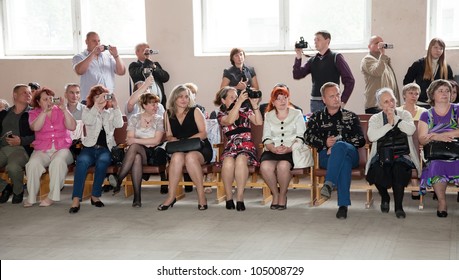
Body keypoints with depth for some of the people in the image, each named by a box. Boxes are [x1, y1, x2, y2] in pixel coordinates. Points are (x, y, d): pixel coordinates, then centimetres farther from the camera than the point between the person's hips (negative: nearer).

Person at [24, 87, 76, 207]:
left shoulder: (61, 111, 13)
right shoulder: (34, 113, 13)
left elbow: (72, 127, -3)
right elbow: (35, 127, -9)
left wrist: (64, 109, -12)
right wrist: (45, 111, -16)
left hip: (62, 149, -1)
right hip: (42, 151, 1)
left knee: (58, 161, -35)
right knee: (33, 163, -31)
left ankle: (52, 196, -28)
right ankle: (31, 197, -20)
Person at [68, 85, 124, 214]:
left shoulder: (111, 112, 19)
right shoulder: (87, 111, 16)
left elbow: (119, 124, -2)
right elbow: (88, 121, -8)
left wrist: (115, 106, -11)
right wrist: (97, 105, -16)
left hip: (105, 148, 1)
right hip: (90, 147, 0)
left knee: (102, 161, -35)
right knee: (82, 161, -33)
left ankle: (95, 195, -22)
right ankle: (76, 199, -37)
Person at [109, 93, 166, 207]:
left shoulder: (159, 120, 8)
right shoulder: (134, 118, 13)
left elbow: (156, 141, -5)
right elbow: (129, 140, 3)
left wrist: (136, 140, -11)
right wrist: (147, 141, -15)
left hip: (152, 153, -2)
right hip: (136, 151, 2)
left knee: (134, 147, -33)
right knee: (137, 157, -36)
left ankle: (119, 180, -38)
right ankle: (137, 196, -41)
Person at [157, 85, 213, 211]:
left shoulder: (195, 111, 5)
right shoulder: (168, 114, 14)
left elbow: (203, 133, -2)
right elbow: (169, 135, 13)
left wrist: (186, 140, -16)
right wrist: (172, 139, -12)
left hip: (200, 148, -2)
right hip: (179, 149, 2)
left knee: (190, 157, -37)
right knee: (177, 157, -34)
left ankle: (201, 195, -27)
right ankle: (171, 196, -29)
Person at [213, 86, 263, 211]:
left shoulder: (245, 110, 18)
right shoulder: (221, 115, 12)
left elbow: (259, 122, 3)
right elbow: (230, 120, -13)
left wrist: (254, 105, -6)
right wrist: (239, 102, -17)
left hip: (247, 146, 0)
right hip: (230, 147, 0)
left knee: (240, 160, -36)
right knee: (228, 162, -36)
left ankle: (240, 197, -29)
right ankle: (229, 197, -19)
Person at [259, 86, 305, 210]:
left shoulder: (297, 114, 13)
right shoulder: (268, 116, 19)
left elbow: (300, 137, 2)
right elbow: (266, 138, 9)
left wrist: (289, 148, -16)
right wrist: (273, 148, -13)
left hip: (291, 151, -2)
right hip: (272, 151, 2)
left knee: (283, 165, -35)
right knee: (265, 166, -32)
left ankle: (283, 195, -9)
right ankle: (275, 194, -7)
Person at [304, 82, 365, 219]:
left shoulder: (351, 117, 23)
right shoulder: (316, 117, 25)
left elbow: (360, 140, 9)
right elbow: (308, 137, 7)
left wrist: (336, 146, -7)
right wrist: (325, 143, -15)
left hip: (350, 153, 0)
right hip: (326, 156, 0)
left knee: (340, 146, -38)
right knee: (344, 160, -37)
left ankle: (329, 183, -48)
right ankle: (343, 204, -46)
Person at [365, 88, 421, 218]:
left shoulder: (404, 114, 12)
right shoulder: (375, 118, 11)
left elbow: (411, 130, -9)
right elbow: (372, 137, -10)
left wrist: (395, 118, -9)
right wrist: (389, 124, -10)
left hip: (402, 155, 0)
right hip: (382, 156, 0)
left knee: (399, 168, -34)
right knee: (376, 170, -32)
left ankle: (398, 206, -19)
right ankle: (385, 198, 1)